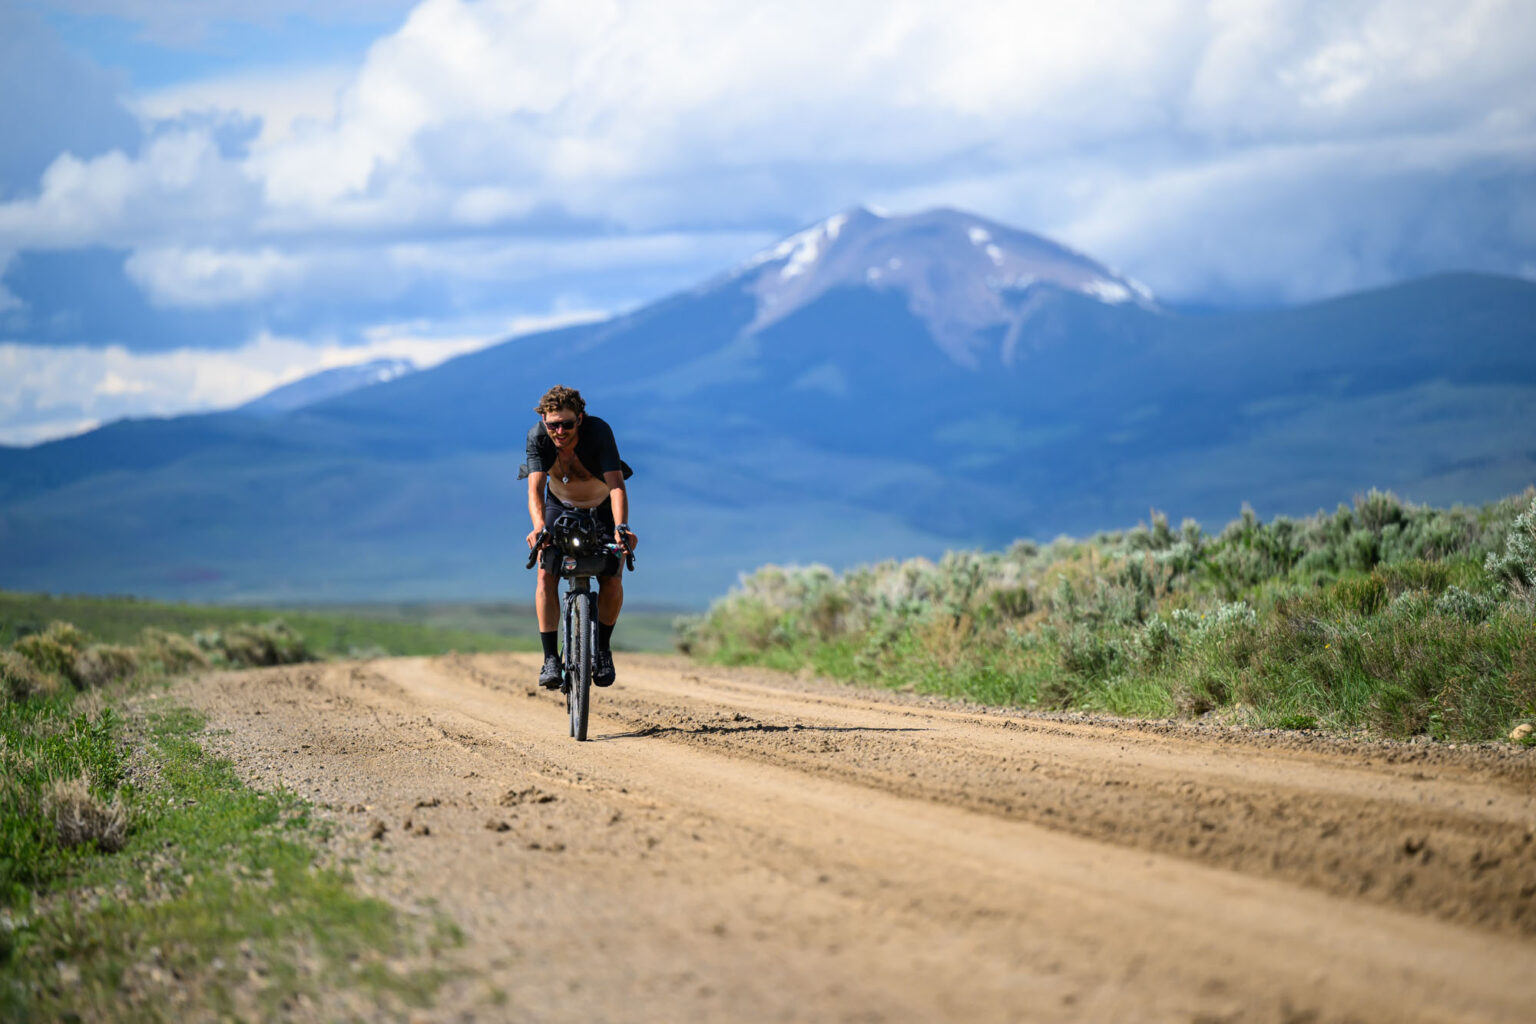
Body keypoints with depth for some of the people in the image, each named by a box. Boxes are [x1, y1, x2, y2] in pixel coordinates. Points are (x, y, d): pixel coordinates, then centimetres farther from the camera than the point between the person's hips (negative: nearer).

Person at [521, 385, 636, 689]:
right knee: (546, 575, -19)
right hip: (560, 505, 1)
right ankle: (550, 657, -14)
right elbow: (535, 488, -34)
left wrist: (621, 526, -58)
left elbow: (616, 484, -42)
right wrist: (538, 527, -53)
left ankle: (602, 649, 9)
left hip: (602, 506, -1)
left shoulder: (599, 431, -34)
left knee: (612, 582, -15)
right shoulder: (537, 436, -27)